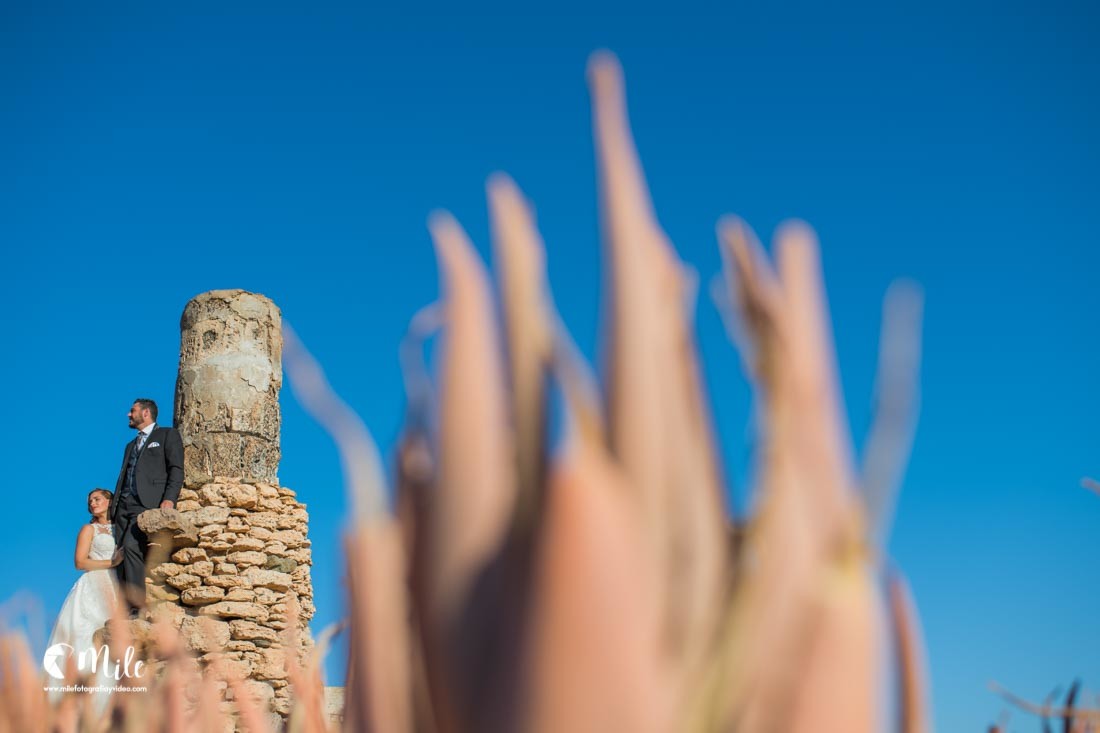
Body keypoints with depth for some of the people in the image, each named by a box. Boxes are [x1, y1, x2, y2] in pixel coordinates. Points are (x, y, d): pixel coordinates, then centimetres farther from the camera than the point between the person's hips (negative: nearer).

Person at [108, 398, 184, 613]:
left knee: (131, 547, -24)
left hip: (148, 503, -7)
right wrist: (114, 506, 13)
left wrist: (169, 499, -17)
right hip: (124, 505, 7)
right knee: (121, 554, -4)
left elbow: (176, 469, -2)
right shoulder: (131, 445, 32)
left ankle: (137, 605, -25)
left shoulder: (168, 435, 10)